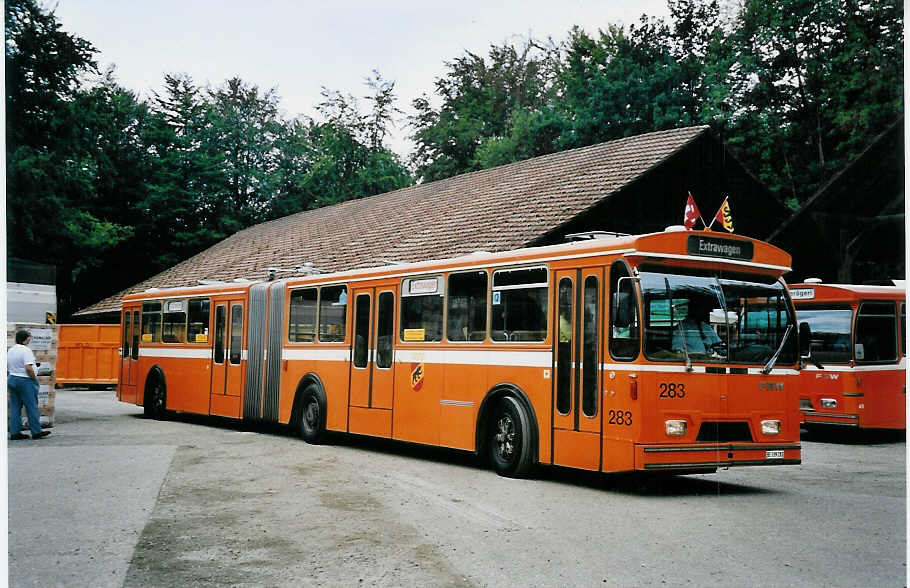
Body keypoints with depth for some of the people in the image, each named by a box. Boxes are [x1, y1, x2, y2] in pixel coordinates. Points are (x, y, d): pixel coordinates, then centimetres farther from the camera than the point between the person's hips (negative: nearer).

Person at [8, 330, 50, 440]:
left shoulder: (10, 350, 12)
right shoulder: (26, 350, -15)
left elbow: (7, 366, 17)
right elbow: (28, 368, -22)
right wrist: (35, 378, -10)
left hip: (11, 378, 8)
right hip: (25, 381, -8)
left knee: (15, 408, 9)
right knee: (32, 407, -1)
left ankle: (14, 433, 9)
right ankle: (36, 432, 2)